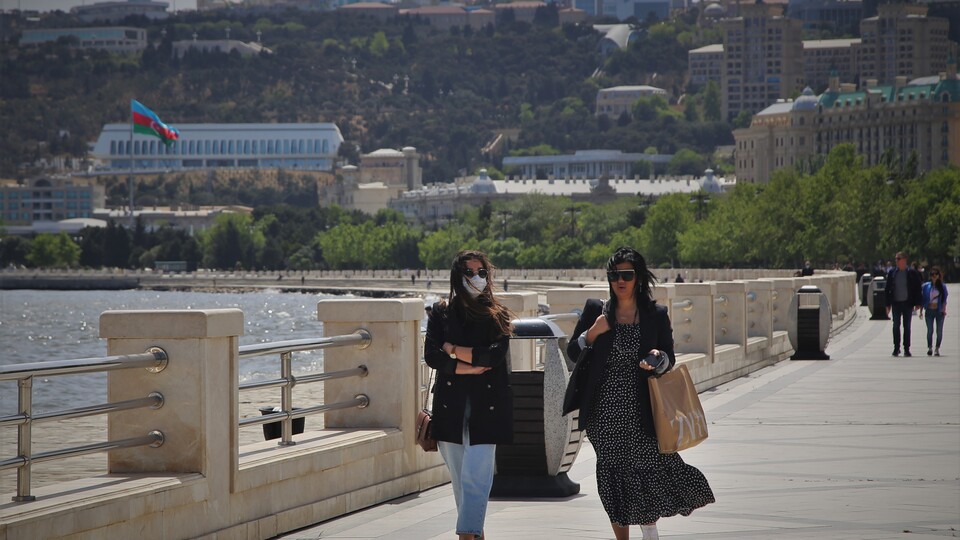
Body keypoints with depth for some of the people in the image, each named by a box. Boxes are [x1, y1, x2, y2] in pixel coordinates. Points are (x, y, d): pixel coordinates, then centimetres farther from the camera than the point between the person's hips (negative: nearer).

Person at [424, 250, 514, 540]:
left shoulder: (497, 316, 6)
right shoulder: (441, 313, 10)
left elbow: (495, 356, -8)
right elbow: (431, 355, -1)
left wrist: (453, 349, -3)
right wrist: (467, 368, -12)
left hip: (485, 405, -2)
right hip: (450, 404, 2)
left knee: (475, 477, -12)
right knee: (459, 479, 7)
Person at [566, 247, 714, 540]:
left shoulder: (656, 315, 4)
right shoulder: (596, 310, 5)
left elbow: (670, 359, 4)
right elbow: (573, 352, 7)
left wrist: (657, 360, -18)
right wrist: (593, 333, -11)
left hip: (641, 411, 0)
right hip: (605, 413, 0)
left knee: (651, 468, -7)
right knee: (614, 475, 2)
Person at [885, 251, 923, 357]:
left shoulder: (912, 273, -1)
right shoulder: (892, 272, 4)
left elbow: (917, 289, 2)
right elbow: (888, 289, 7)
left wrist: (917, 303, -4)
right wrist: (888, 304, 2)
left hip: (907, 303, -1)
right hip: (896, 303, 1)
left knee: (907, 326, 3)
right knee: (896, 325, 0)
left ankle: (906, 349, 8)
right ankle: (896, 348, 7)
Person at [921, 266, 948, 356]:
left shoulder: (942, 287, 5)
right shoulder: (926, 286, 4)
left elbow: (944, 300, 4)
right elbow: (922, 300, 8)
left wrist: (944, 309, -8)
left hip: (939, 311, 0)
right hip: (929, 311, 0)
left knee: (939, 331, 0)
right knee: (930, 330, -3)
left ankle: (937, 349, 8)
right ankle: (930, 348, 5)